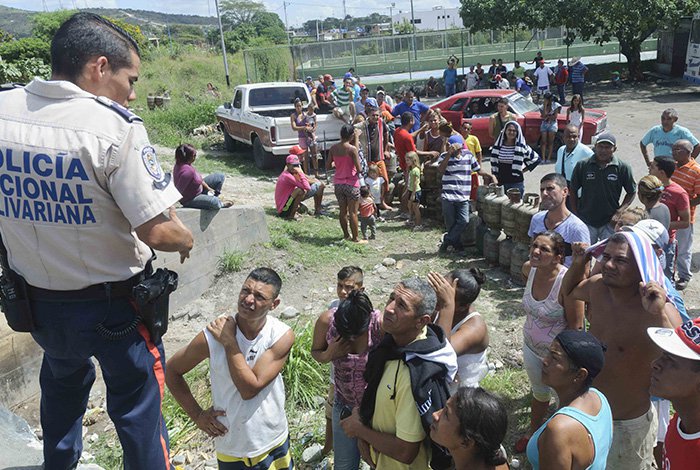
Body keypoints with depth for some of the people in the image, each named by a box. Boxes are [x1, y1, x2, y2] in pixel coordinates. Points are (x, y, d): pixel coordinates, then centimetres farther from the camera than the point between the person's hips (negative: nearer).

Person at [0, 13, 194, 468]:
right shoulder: (116, 127, -24)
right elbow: (156, 231, -25)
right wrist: (186, 239, -5)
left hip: (37, 299, 6)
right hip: (113, 303, -5)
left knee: (62, 385, 33)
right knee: (137, 408, 16)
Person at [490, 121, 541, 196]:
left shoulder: (521, 146, -5)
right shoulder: (498, 145, 2)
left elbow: (536, 159, 4)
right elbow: (494, 161, 18)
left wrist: (524, 170, 2)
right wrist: (494, 174, 11)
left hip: (516, 183, -2)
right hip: (500, 182, 2)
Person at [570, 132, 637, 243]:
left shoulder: (623, 168, -5)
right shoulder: (582, 165, -3)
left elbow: (631, 192, 5)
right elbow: (573, 190, 6)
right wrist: (575, 213, 2)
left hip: (610, 222, -1)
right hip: (586, 221, 1)